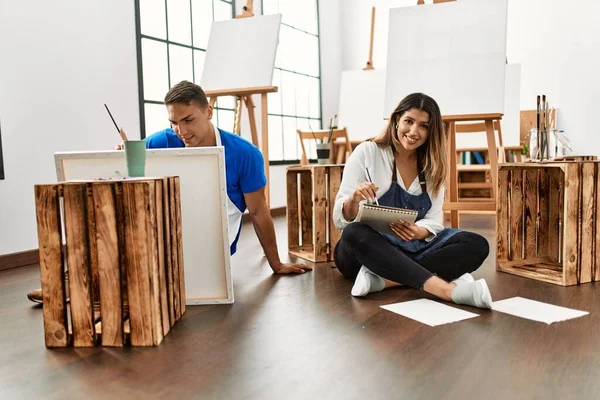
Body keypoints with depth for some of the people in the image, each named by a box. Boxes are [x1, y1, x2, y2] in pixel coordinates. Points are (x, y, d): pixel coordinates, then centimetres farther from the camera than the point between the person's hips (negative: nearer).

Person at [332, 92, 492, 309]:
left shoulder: (433, 166, 7)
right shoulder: (366, 153, -5)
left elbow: (433, 220, 1)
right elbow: (341, 219, -9)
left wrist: (417, 233, -22)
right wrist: (353, 200, -32)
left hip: (413, 247, 4)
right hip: (368, 249, -3)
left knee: (476, 245, -19)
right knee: (355, 234, -38)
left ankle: (383, 280, -33)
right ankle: (447, 289, -43)